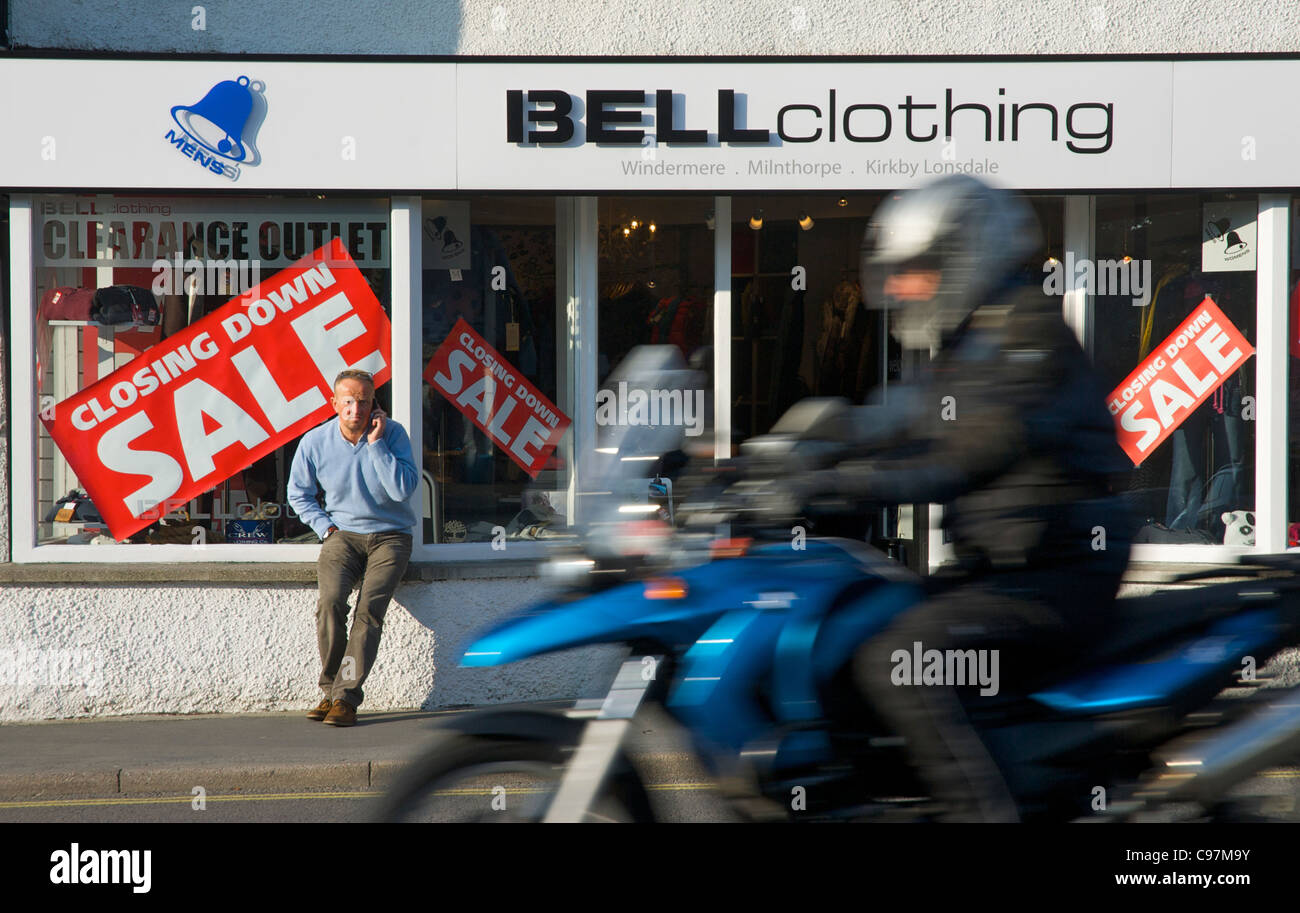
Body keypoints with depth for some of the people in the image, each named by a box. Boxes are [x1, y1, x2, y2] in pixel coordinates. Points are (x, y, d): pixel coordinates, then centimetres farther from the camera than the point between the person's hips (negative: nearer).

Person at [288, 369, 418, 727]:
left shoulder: (393, 434, -6)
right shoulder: (315, 442, -2)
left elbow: (403, 489, -17)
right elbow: (298, 493, 14)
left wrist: (376, 443, -19)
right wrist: (325, 527, 1)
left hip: (389, 536, -1)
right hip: (342, 534, 1)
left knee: (369, 607, -22)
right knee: (331, 600, -25)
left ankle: (345, 697, -21)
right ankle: (331, 689, -12)